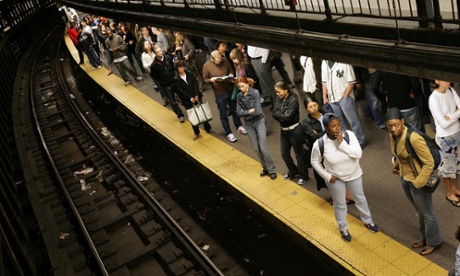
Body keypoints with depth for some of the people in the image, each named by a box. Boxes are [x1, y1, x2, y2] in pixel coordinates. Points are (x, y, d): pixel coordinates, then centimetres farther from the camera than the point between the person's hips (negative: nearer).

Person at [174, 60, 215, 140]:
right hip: (187, 100, -2)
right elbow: (181, 91, -11)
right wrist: (190, 98, -19)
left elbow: (195, 84, -3)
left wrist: (196, 95, -17)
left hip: (196, 97, 2)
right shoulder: (176, 79, -5)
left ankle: (208, 128, 25)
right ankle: (197, 133, 18)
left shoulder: (190, 74, 4)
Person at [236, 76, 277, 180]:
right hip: (248, 124, 5)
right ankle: (265, 168, 28)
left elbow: (257, 111, -23)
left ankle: (272, 170, 9)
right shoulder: (239, 96, -2)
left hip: (259, 122, -5)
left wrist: (244, 112, -12)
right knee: (256, 149, 10)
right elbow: (238, 113, -6)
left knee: (263, 148, -6)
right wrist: (249, 111, -18)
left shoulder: (255, 93, -17)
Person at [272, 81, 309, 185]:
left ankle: (303, 175, 25)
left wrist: (278, 114, -12)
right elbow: (274, 114, -3)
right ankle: (293, 172, 39)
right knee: (284, 154, 17)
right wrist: (282, 115, -18)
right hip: (283, 130, 7)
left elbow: (287, 117, -25)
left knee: (298, 154, 7)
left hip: (294, 131, -7)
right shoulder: (279, 99, 0)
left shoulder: (293, 100, -20)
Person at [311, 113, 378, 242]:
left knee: (360, 198, 24)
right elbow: (315, 162, -10)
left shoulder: (349, 135, -23)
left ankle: (367, 221, 51)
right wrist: (327, 176, -13)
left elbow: (358, 154, -28)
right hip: (335, 178, -2)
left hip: (354, 174, 2)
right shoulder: (319, 144, -25)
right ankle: (343, 229, 42)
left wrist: (342, 144, -35)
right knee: (340, 204, 17)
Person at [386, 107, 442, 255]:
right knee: (419, 211, 27)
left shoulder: (414, 139, -32)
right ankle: (423, 237, 47)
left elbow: (429, 163, -26)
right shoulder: (393, 135, -8)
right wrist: (396, 167, 12)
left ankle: (433, 242, 38)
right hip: (404, 179, 7)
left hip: (417, 181, -7)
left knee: (427, 213, 16)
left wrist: (418, 182, -23)